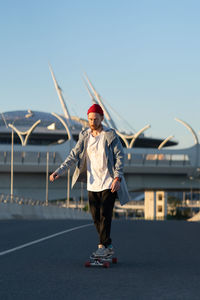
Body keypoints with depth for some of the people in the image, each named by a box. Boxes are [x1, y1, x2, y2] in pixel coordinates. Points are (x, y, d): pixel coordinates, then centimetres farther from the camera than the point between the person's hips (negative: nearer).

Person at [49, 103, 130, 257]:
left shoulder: (111, 135, -9)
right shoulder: (84, 136, 4)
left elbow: (120, 157, -9)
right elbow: (74, 155, 2)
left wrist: (118, 178, -21)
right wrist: (59, 171, -10)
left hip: (109, 183, -5)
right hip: (92, 184, 5)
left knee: (105, 214, -10)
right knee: (96, 216, 6)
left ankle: (103, 246, -5)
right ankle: (108, 246, 17)